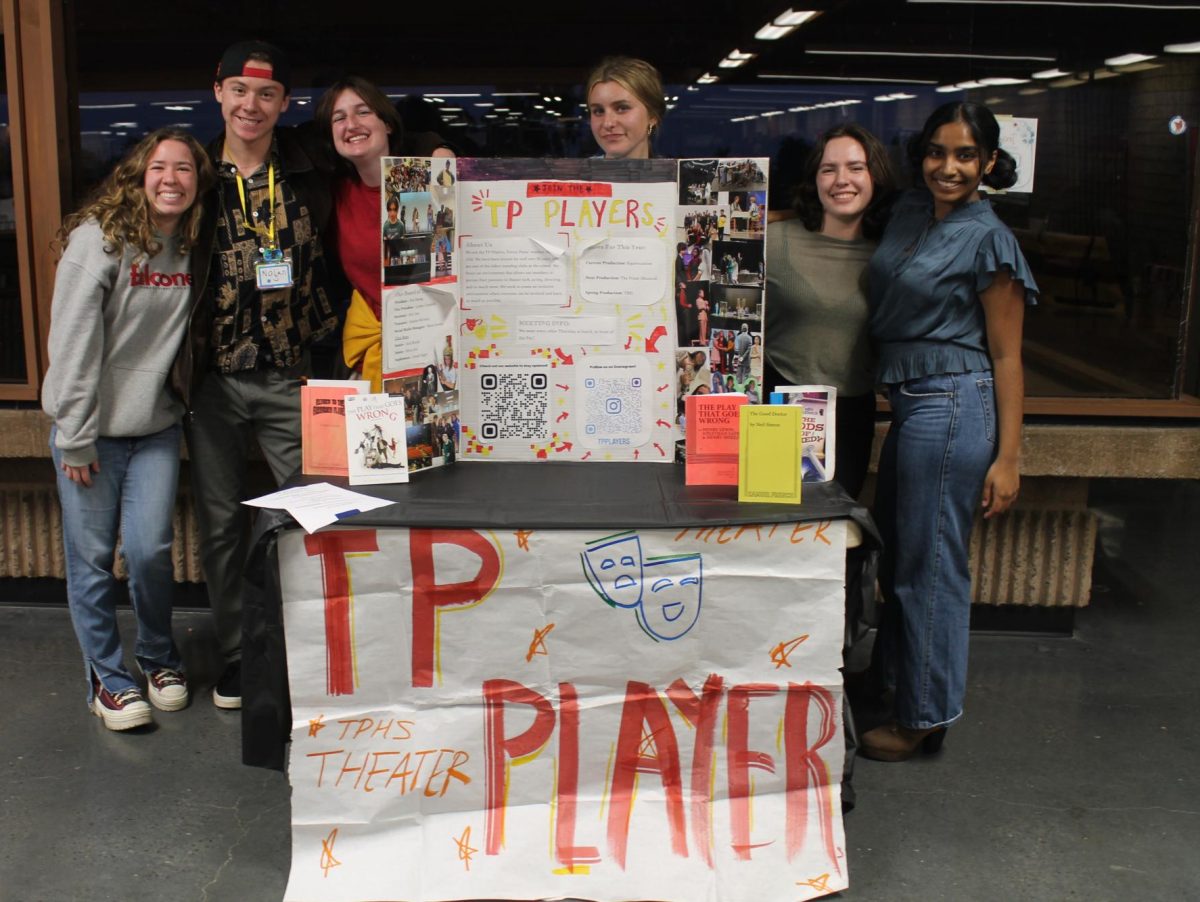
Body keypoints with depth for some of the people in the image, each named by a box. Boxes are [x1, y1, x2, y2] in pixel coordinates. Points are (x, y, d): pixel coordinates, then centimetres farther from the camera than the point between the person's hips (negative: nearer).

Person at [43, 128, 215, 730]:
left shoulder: (195, 249, 2)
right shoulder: (99, 239, -11)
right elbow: (73, 340, -13)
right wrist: (75, 437, -13)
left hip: (156, 429, 3)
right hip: (91, 430, -3)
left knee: (150, 550, 0)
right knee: (92, 558, 4)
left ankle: (159, 658, 25)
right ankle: (108, 679, 21)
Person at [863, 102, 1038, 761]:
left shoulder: (989, 240, -10)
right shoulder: (908, 215, 10)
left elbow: (1006, 355, -9)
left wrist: (1007, 457, -11)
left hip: (952, 407, -8)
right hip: (909, 404, 8)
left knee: (930, 564, 1)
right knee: (897, 553, 18)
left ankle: (925, 718, 16)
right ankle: (893, 678, 36)